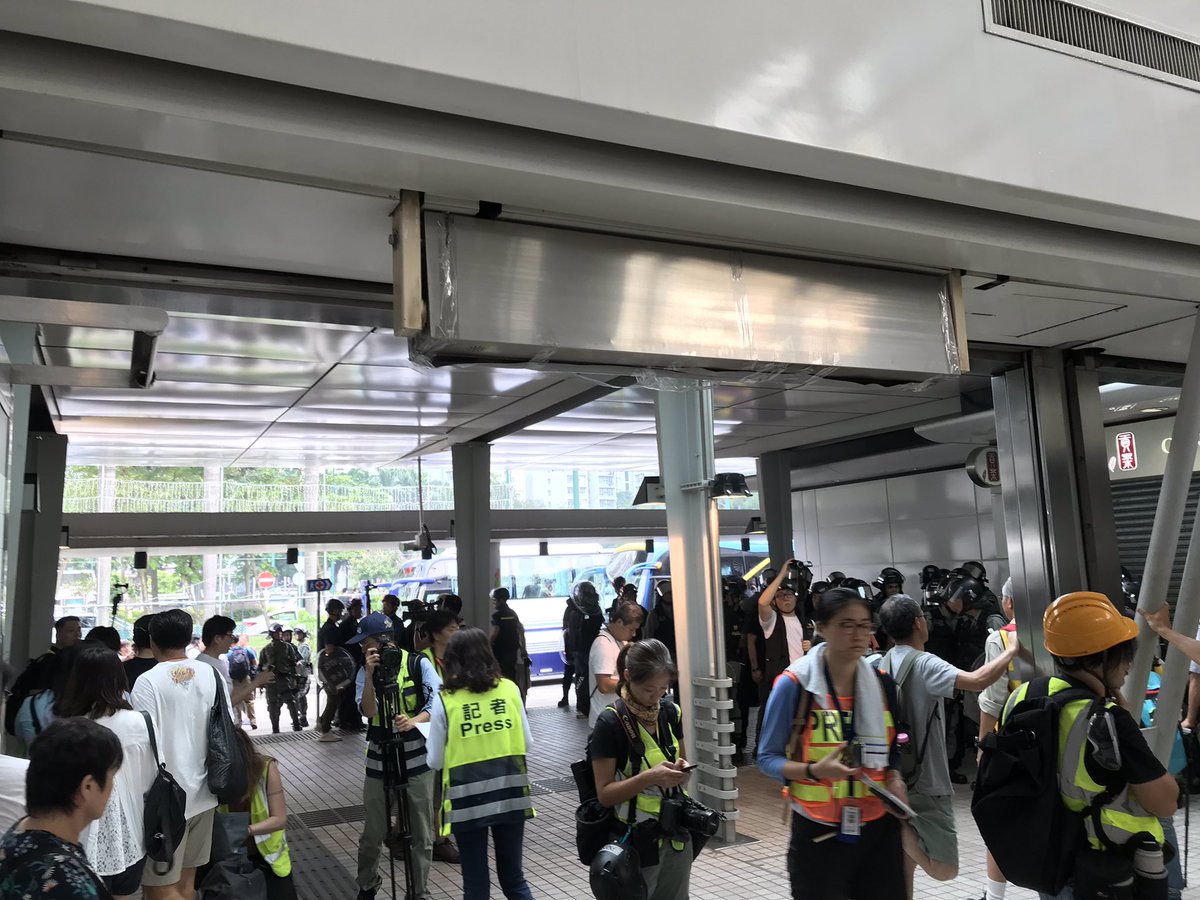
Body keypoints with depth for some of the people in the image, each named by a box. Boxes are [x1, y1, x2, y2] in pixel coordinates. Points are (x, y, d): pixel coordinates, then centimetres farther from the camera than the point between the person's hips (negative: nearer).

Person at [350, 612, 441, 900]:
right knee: (372, 834, 9)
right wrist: (370, 675, -20)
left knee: (421, 835, 6)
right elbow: (368, 711, -9)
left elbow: (438, 703, -14)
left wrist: (414, 721, -31)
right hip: (379, 762, 2)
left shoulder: (419, 664, -6)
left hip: (417, 760, -2)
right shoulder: (365, 671, 3)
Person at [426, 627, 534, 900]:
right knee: (513, 877, 17)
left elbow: (435, 761, -5)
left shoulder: (445, 700, -9)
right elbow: (527, 743, 4)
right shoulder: (510, 689, -2)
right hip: (510, 793, 2)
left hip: (468, 798, -2)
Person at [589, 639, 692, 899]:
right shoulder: (611, 722, -17)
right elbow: (604, 794, -15)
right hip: (636, 841, -5)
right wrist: (649, 777, -28)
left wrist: (680, 771, -7)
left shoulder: (670, 712, 0)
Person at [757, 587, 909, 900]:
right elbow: (768, 758, -9)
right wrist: (815, 771, -25)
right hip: (819, 832, -4)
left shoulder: (882, 683, 3)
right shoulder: (794, 684, -13)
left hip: (879, 828, 4)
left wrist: (894, 779, -5)